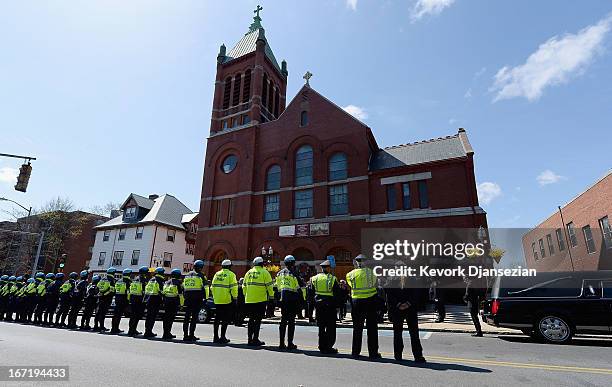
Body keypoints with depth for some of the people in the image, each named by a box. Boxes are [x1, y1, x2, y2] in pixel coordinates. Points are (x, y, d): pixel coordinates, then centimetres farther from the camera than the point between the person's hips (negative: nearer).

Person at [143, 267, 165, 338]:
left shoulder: (151, 280, 15)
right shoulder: (160, 281, -10)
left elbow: (146, 289, 19)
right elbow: (161, 292, -13)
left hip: (148, 300, 8)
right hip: (155, 300, -8)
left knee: (149, 316, 15)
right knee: (152, 317, -3)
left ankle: (147, 331, 23)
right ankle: (148, 332, -3)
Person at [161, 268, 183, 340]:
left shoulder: (167, 282, 15)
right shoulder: (178, 282, -4)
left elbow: (162, 292, 18)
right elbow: (180, 294, -8)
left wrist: (164, 302, 24)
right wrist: (181, 303, -4)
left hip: (166, 301, 6)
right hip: (174, 301, -6)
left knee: (166, 317, 13)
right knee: (171, 318, -3)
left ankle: (166, 333, 19)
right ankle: (167, 333, -4)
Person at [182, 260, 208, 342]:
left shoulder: (187, 275, 16)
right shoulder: (201, 275, -4)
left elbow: (183, 288, 19)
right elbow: (205, 287, -7)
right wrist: (206, 297, 0)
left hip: (188, 299, 6)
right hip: (197, 299, -6)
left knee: (187, 317, 12)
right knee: (194, 317, -2)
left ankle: (185, 335, 14)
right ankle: (191, 335, -2)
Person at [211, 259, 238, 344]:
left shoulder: (217, 274, 12)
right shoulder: (231, 274, -6)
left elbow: (212, 287, 14)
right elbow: (233, 287, -12)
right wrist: (235, 297, -5)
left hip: (217, 300, 6)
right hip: (227, 300, -6)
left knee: (217, 319, 13)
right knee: (226, 319, 2)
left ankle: (215, 337, 18)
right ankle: (222, 337, 1)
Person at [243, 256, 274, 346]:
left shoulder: (248, 273, 10)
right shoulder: (264, 272, -5)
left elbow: (244, 286, 14)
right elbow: (269, 286, -7)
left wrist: (246, 296, 22)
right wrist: (271, 296, 2)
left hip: (249, 300, 5)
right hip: (260, 300, -5)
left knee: (251, 319, 14)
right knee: (258, 319, 3)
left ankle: (250, 339, 18)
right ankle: (255, 339, 4)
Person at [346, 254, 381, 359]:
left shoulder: (351, 274, -3)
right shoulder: (370, 272, -2)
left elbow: (351, 285, 8)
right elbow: (375, 282, 8)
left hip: (357, 302, 0)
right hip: (371, 301, 0)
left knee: (357, 328, 11)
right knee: (372, 328, 8)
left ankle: (355, 352, 16)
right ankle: (373, 352, 13)